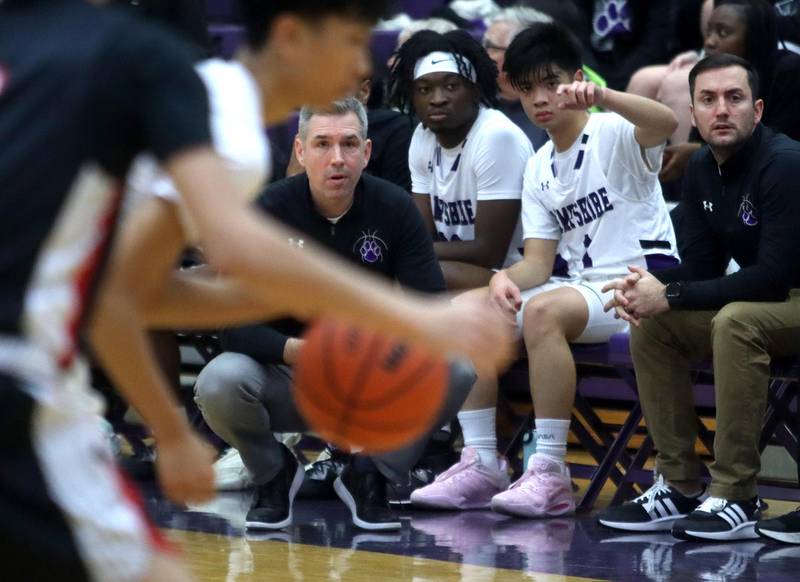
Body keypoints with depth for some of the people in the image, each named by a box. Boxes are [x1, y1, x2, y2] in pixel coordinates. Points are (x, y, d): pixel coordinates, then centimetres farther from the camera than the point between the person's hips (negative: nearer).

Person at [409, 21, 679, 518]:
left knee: (542, 311, -34)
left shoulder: (615, 134, -5)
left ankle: (550, 473, -33)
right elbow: (539, 261, 9)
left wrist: (603, 97, -47)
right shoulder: (539, 169, 15)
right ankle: (481, 464, -10)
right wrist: (505, 278, -15)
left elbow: (666, 122, -30)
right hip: (575, 285, 8)